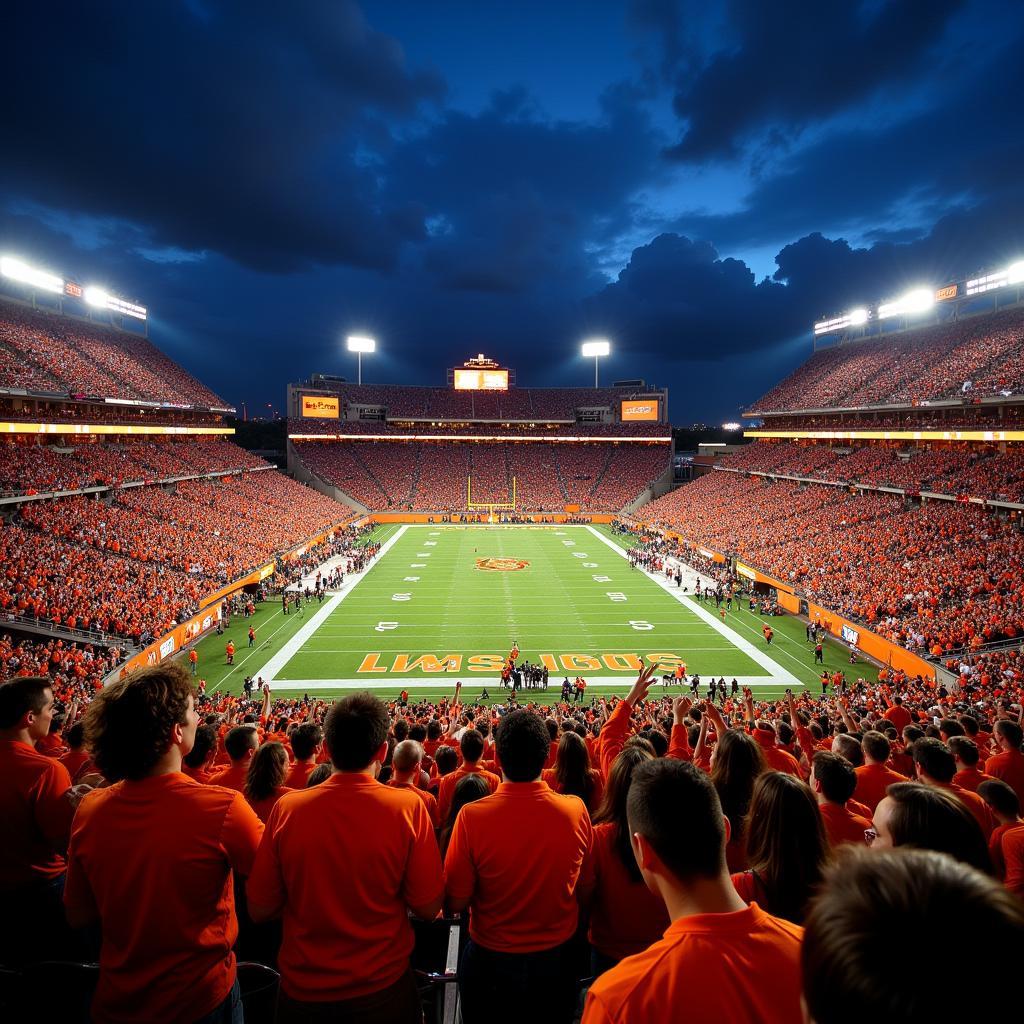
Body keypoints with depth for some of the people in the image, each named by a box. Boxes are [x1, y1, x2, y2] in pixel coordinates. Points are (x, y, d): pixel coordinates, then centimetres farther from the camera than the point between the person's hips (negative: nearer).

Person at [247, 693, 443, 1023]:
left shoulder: (287, 808, -16)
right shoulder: (408, 807, -20)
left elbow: (259, 909, -6)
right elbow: (429, 907, -13)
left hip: (303, 991, 1)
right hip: (383, 988, -1)